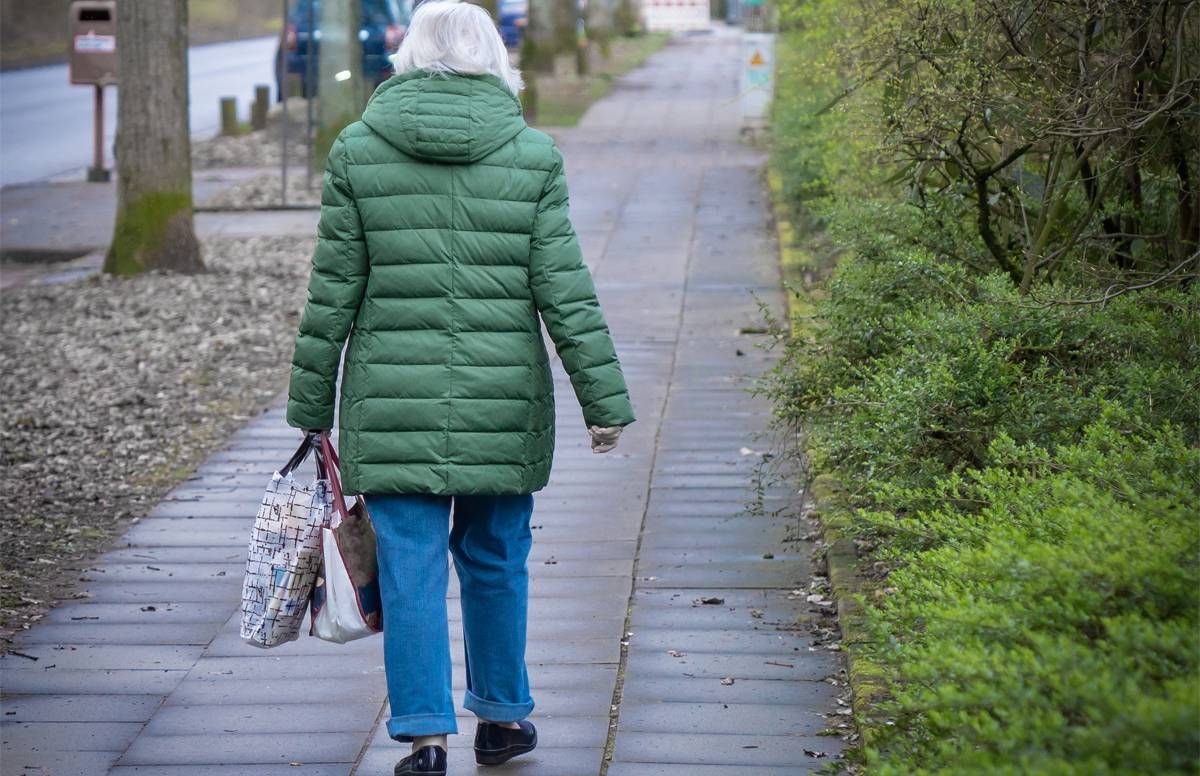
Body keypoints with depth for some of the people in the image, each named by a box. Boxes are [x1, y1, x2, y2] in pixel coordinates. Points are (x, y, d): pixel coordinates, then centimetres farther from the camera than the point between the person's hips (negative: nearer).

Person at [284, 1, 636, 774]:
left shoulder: (358, 151, -2)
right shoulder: (533, 154, -2)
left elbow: (333, 294, 0)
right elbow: (565, 291, -4)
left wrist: (312, 405, 7)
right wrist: (606, 399, 1)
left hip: (393, 401, -1)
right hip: (503, 401, 1)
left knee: (412, 567, 5)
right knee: (495, 558, 16)